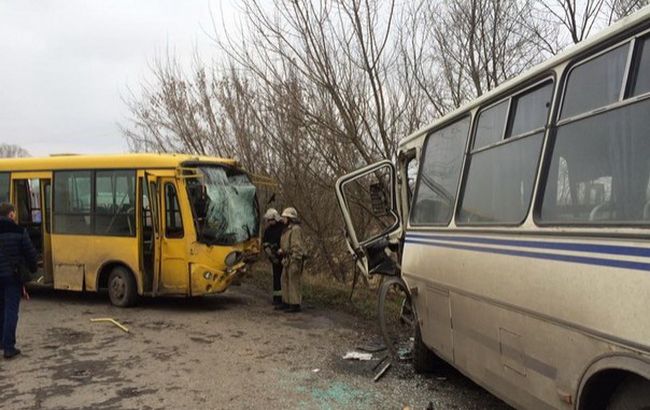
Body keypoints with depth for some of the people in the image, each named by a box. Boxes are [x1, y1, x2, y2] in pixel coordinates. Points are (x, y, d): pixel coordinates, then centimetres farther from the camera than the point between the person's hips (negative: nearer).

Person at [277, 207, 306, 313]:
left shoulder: (296, 229, -14)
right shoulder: (288, 229, 18)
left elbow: (297, 246, -19)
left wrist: (295, 261, -22)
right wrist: (282, 250, 8)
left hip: (294, 259, -10)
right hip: (287, 259, 10)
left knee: (294, 281, -6)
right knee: (286, 280, 13)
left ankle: (295, 305, -1)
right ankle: (287, 303, 21)